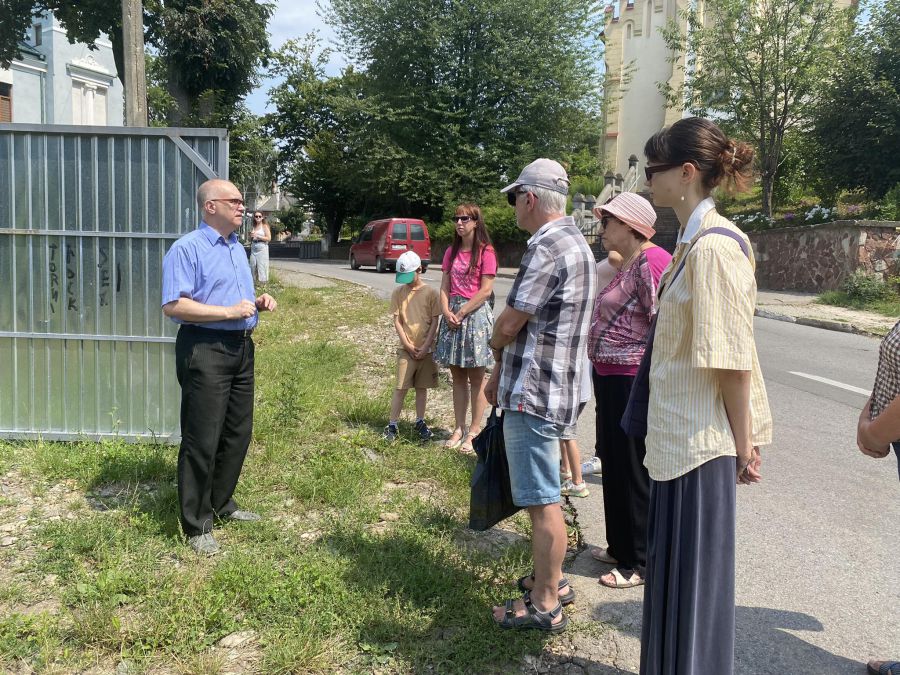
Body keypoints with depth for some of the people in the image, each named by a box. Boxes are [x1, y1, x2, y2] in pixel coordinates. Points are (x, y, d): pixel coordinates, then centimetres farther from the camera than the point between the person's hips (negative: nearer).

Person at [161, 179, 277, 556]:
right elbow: (173, 306, -21)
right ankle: (197, 525, 8)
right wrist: (229, 311, -22)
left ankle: (222, 504, 32)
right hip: (205, 350, -9)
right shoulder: (187, 248, -11)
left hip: (241, 347, 9)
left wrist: (259, 302, 6)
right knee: (202, 439, -3)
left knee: (238, 433, 15)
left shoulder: (238, 248, 17)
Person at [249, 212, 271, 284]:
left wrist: (258, 236, -13)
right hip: (253, 249, 6)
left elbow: (269, 238, -10)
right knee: (253, 265, 2)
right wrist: (251, 236, 2)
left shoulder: (265, 226, 0)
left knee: (261, 266, -10)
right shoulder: (253, 227, 16)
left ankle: (263, 282, -7)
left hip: (262, 249, -6)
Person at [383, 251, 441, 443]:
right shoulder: (398, 293, 0)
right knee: (401, 388, 0)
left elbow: (434, 322, -3)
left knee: (422, 387, 11)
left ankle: (420, 422, 23)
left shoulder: (431, 293, -3)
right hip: (406, 349, 0)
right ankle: (392, 425, 7)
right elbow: (397, 322, -1)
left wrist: (426, 346, -10)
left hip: (426, 349, 0)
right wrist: (408, 345, -10)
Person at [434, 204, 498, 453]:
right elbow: (444, 288, 10)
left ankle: (474, 432, 8)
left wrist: (461, 313, -13)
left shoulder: (485, 252, -6)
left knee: (476, 377, 1)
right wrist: (447, 312, -7)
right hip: (453, 314, 6)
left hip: (475, 313, -6)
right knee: (457, 376, 10)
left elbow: (486, 290, -12)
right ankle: (459, 428, 18)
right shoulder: (451, 252, 13)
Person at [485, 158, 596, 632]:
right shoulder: (572, 241, 14)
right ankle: (550, 579, 35)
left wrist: (495, 347, 6)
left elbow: (508, 325, -16)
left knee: (542, 500, -1)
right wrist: (502, 371, 19)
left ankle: (545, 606, 10)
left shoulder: (548, 248, -19)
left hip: (535, 393, -11)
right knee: (540, 495, 21)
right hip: (553, 385, 11)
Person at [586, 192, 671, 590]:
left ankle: (640, 562, 15)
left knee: (634, 471, 1)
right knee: (614, 464, 19)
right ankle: (621, 546, 34)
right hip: (612, 378, 11)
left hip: (633, 381, -11)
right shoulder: (627, 264, 15)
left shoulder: (649, 262, -17)